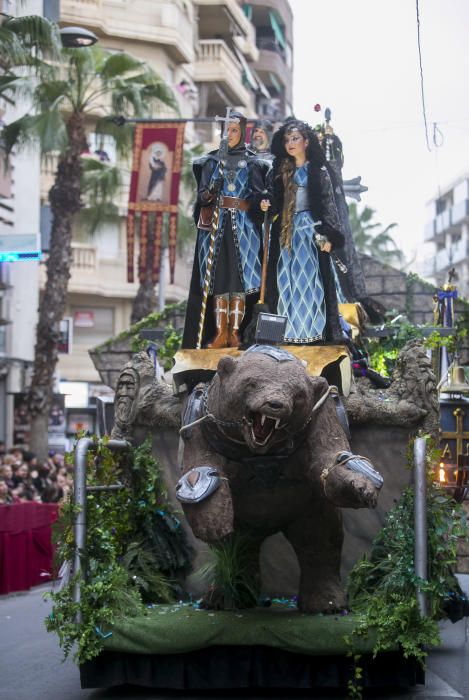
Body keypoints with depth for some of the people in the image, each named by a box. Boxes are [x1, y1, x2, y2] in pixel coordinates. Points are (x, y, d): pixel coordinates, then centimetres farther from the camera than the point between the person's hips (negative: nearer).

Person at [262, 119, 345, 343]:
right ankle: (290, 331, 2)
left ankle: (311, 330, -5)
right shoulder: (281, 170, 13)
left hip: (310, 228, -4)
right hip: (286, 230, 4)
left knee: (308, 276, -6)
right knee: (287, 279, 1)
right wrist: (266, 206, -6)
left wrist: (328, 235, -13)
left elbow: (328, 203, -5)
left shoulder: (319, 170, 0)